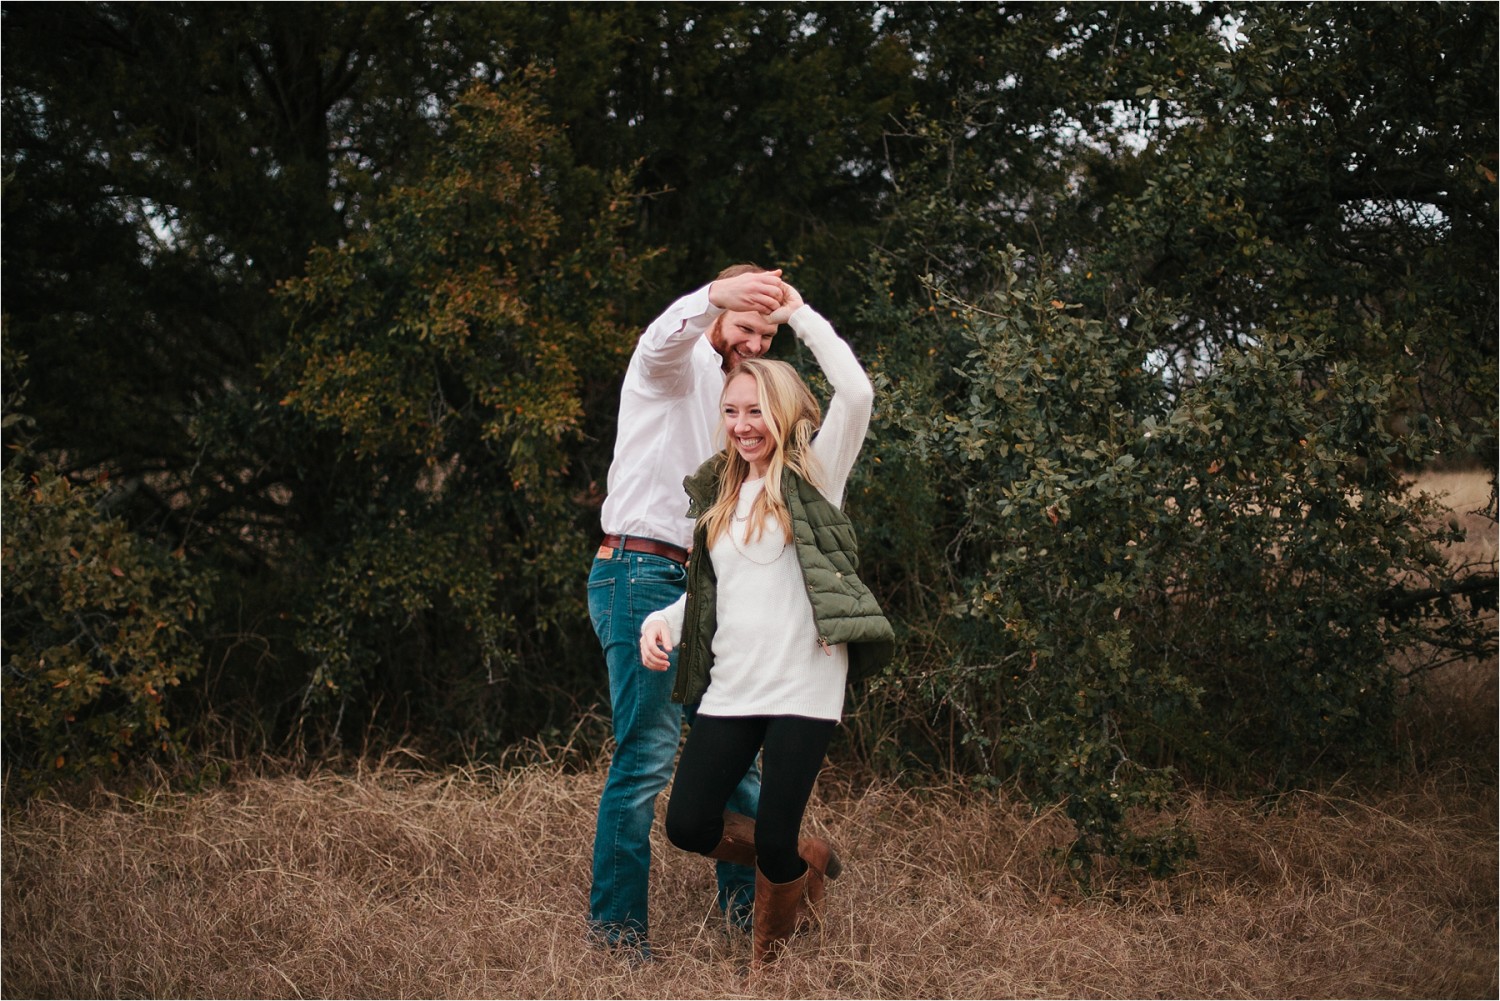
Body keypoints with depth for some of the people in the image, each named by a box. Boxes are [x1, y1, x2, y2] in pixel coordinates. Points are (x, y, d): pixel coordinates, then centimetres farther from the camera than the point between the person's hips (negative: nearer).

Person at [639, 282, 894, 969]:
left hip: (802, 686, -6)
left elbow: (856, 393, -15)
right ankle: (804, 861, 26)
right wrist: (663, 622, 0)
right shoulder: (719, 496, 16)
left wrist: (800, 314, -9)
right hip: (730, 688, 6)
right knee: (688, 825, -2)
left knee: (773, 841, -7)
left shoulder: (812, 477, 0)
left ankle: (770, 963, 22)